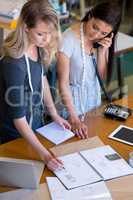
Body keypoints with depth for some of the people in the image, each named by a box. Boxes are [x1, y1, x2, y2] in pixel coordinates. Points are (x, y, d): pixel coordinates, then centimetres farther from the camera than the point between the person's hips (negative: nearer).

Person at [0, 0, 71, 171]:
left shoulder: (38, 47, -12)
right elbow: (18, 118, -30)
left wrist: (54, 114, 7)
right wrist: (44, 154, -32)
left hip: (37, 123, 7)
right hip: (16, 134, -7)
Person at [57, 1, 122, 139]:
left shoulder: (104, 40, -10)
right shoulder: (68, 39, -29)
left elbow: (102, 75, -5)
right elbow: (63, 82, -26)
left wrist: (102, 50, -21)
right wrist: (74, 118, -29)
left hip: (94, 92, 6)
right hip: (72, 95, -5)